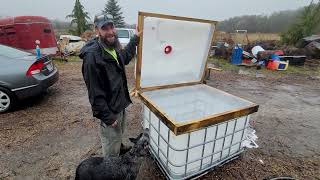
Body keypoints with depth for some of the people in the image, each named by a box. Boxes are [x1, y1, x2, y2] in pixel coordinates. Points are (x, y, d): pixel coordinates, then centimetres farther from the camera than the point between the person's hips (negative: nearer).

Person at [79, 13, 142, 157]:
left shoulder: (114, 48, 1)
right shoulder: (92, 56, -25)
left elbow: (125, 56, 26)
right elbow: (95, 92, -24)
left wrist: (135, 38, 28)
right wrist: (107, 116, -21)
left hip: (120, 104, 9)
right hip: (110, 110, -8)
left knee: (118, 134, 34)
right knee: (111, 150, 12)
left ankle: (120, 147, 61)